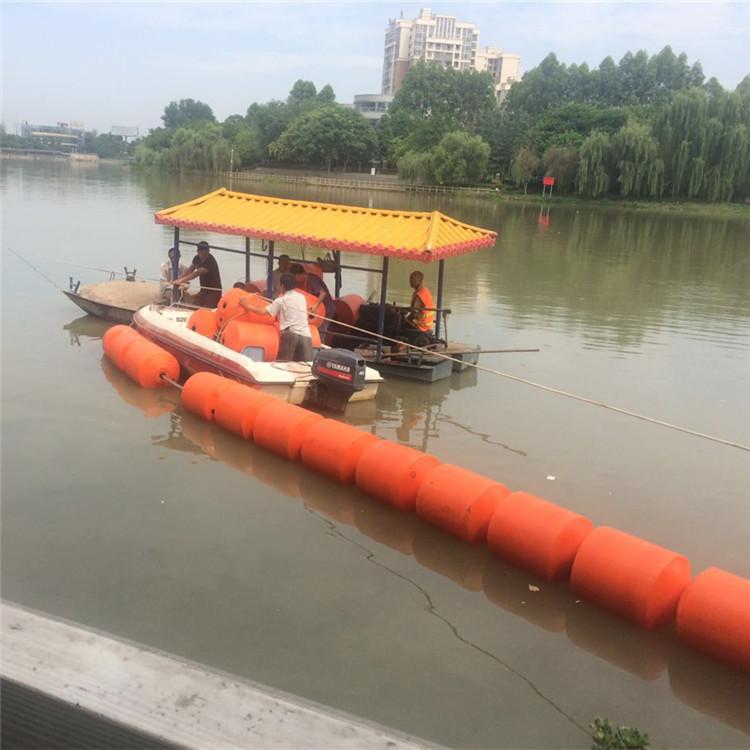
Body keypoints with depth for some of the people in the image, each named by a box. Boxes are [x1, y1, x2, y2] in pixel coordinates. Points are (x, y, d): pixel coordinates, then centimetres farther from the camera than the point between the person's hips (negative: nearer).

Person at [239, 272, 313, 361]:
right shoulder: (302, 297, 19)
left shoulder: (281, 301, 5)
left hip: (290, 334, -3)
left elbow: (263, 312, 1)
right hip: (305, 335, 3)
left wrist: (246, 305, 12)